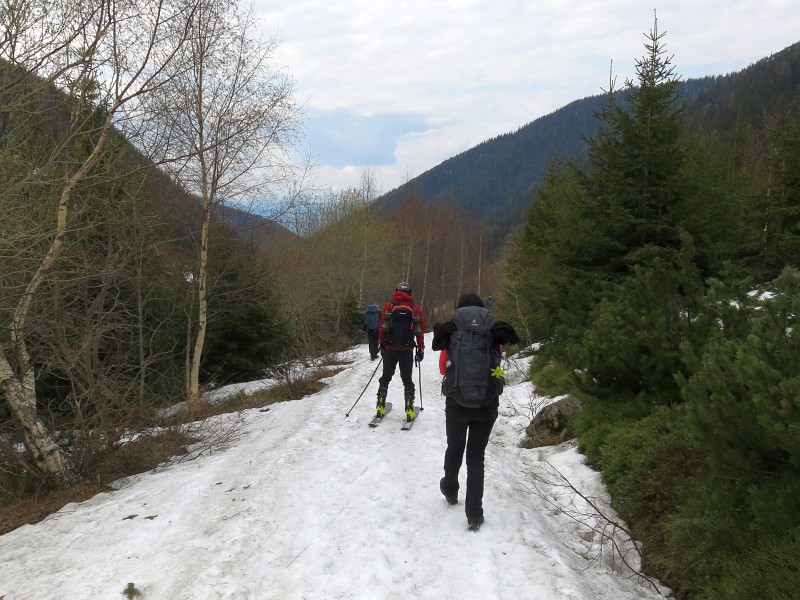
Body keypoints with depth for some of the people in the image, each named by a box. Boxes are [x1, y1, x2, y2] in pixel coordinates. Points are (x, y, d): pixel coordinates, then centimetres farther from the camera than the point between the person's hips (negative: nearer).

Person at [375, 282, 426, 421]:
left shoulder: (389, 306, 0)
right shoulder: (415, 308, 0)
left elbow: (381, 327, 1)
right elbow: (421, 330, 1)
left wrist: (381, 344, 11)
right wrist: (421, 349, 9)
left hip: (389, 349, 0)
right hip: (407, 351, 0)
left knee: (386, 377, 15)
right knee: (407, 379, 9)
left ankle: (380, 407, 12)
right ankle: (409, 411, 2)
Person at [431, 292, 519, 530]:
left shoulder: (450, 334, -3)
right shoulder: (493, 334, -4)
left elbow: (443, 368, 7)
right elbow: (497, 361, 8)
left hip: (456, 404, 0)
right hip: (486, 405, 0)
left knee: (454, 449, 22)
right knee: (476, 457, 9)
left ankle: (450, 491, 44)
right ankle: (474, 513, 5)